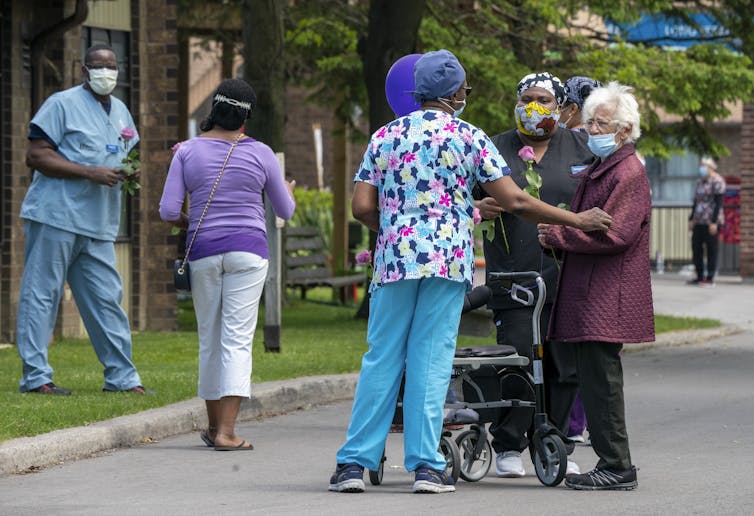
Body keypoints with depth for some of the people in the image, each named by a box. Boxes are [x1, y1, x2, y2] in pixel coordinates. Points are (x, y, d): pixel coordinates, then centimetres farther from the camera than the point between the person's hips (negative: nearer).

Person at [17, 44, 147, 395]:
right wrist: (91, 173, -18)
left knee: (107, 299, 7)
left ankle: (122, 376, 11)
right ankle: (35, 376, -2)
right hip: (56, 217, -7)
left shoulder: (120, 112, 19)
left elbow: (126, 156, 31)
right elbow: (36, 156, -11)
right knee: (41, 295, -4)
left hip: (98, 226, 7)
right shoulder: (62, 104, -4)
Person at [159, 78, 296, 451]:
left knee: (209, 339, 12)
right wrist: (289, 192, 32)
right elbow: (285, 211, 9)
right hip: (247, 252, -2)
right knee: (237, 340, -5)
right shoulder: (259, 153, -1)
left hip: (203, 252, 2)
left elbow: (168, 211, -5)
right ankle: (226, 432, -14)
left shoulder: (188, 151, 0)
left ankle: (214, 426, 20)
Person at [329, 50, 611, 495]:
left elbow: (362, 207, 4)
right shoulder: (468, 137, 1)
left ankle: (355, 462, 3)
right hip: (448, 260, -2)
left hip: (393, 259, 2)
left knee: (381, 359, 6)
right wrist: (577, 220, 4)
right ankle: (426, 465, -2)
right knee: (431, 362, 0)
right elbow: (515, 201, -4)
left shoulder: (386, 136, 9)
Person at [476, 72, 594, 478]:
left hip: (567, 279, 2)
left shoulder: (581, 147, 11)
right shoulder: (495, 150, 10)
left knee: (564, 366, 4)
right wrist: (479, 209, -14)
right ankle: (508, 448, 4)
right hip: (512, 282, -1)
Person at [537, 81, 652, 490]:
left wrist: (558, 235, -12)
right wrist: (556, 235, 7)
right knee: (594, 378, 11)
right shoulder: (596, 171, 21)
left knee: (600, 379, -10)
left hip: (607, 299, -10)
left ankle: (616, 467, -7)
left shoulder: (628, 173, -10)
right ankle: (613, 464, 15)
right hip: (587, 297, 10)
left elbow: (614, 234, -20)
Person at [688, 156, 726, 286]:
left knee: (711, 249, -5)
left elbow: (718, 203, -14)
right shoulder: (700, 182, 17)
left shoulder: (717, 182, -9)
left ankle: (710, 278, -3)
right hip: (699, 222, 8)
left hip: (711, 221, -8)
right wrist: (691, 219, 17)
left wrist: (714, 222, -18)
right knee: (696, 247, 6)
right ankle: (700, 276, 11)